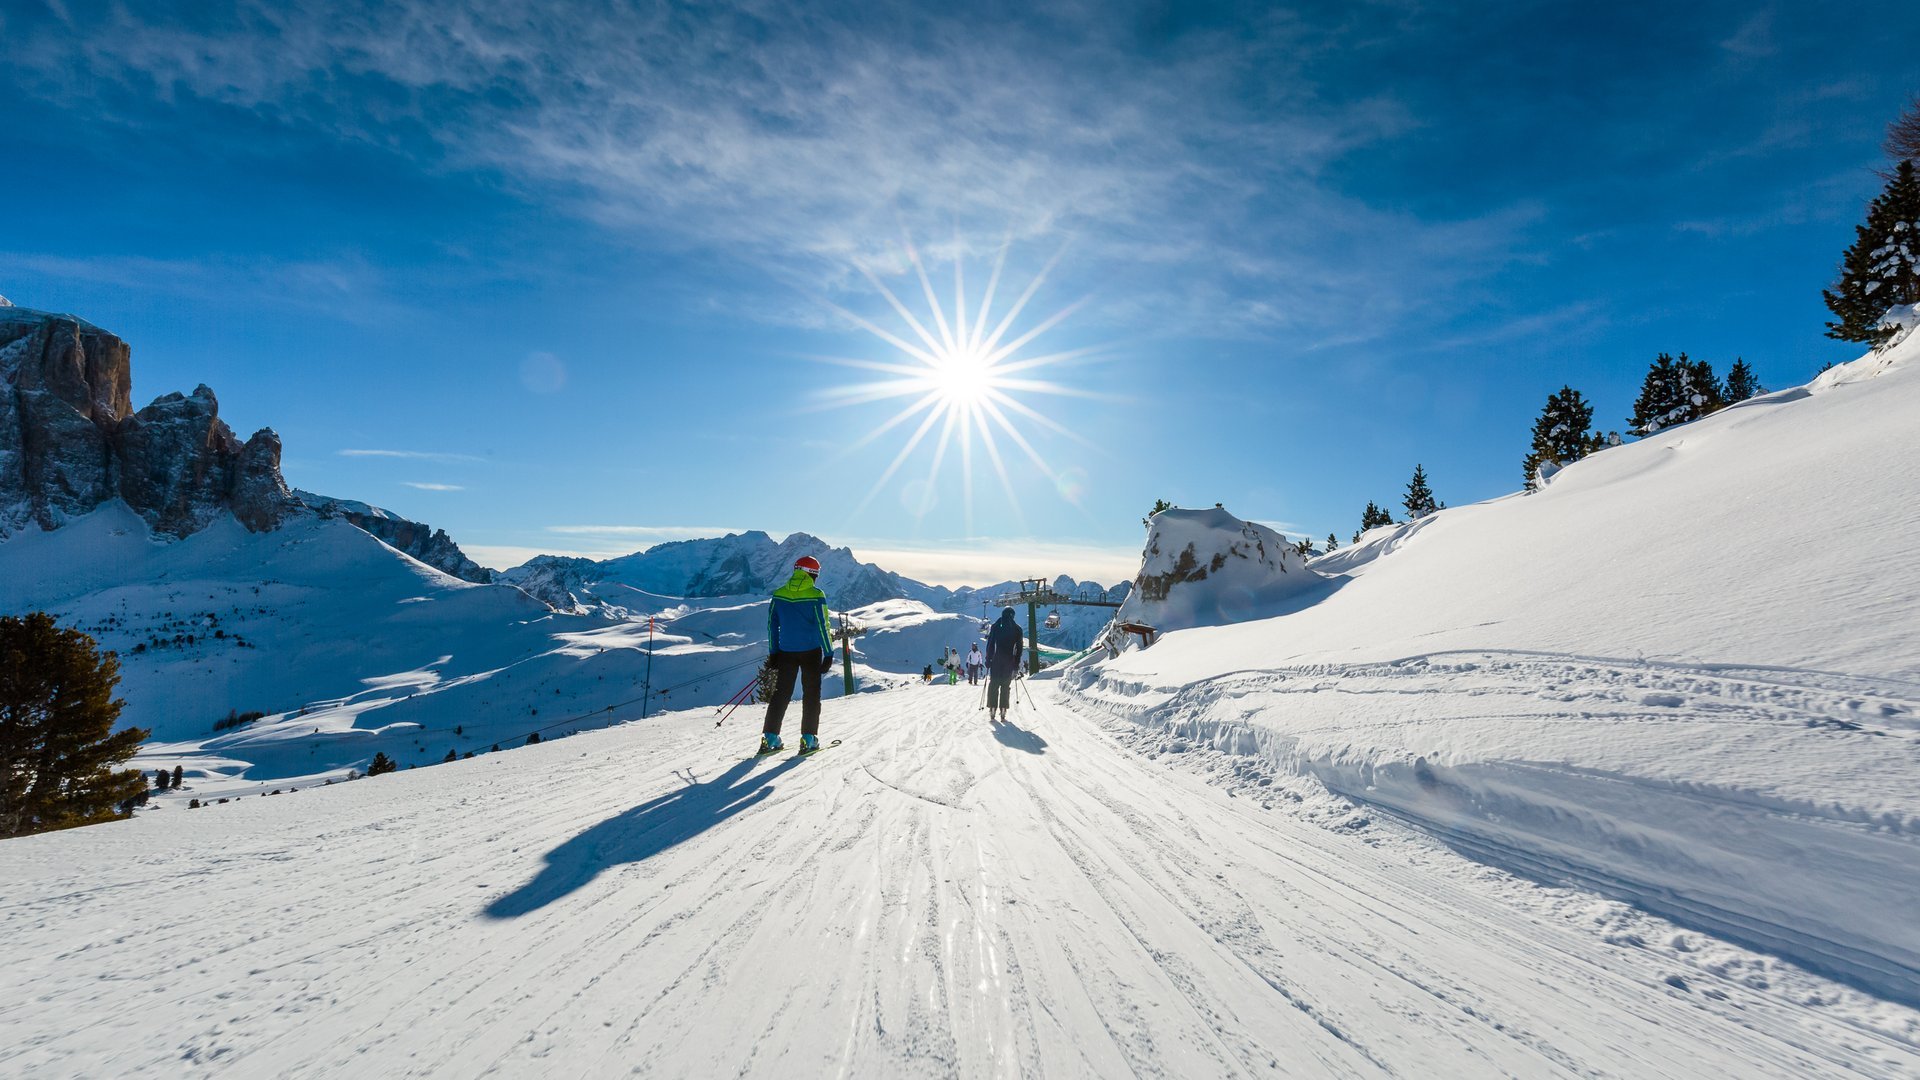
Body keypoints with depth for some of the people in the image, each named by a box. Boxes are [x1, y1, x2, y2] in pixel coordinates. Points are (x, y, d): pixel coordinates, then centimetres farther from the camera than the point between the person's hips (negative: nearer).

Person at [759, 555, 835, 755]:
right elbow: (823, 626, -12)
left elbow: (772, 625, 6)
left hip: (786, 652, 3)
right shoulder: (816, 596, -11)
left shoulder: (778, 595, 2)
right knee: (811, 694, 8)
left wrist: (773, 653, 13)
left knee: (781, 694, 11)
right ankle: (808, 739, 6)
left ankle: (769, 738, 10)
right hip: (811, 651, -3)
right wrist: (829, 654, -6)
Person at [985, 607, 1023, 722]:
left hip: (996, 661, 0)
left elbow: (990, 644, -1)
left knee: (993, 685, 7)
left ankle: (992, 711, 3)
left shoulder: (995, 627, 2)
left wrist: (988, 660, 4)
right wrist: (1017, 664, 10)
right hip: (1009, 663, 1)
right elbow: (1019, 648, 4)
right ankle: (1002, 712, -1)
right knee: (1006, 687, 4)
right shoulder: (1017, 629, 4)